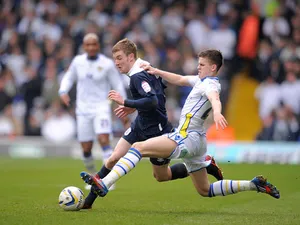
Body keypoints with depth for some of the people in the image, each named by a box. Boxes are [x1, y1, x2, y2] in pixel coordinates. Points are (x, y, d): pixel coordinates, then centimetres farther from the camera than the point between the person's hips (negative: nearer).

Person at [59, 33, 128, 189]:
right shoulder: (78, 61, 4)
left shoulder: (107, 64, -5)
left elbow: (118, 87, 1)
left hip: (101, 107, -3)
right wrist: (63, 92, -2)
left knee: (104, 140, -23)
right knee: (86, 148, 3)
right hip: (83, 109, 3)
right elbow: (68, 78, 19)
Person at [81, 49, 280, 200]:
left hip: (187, 138, -10)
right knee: (205, 190, 17)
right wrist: (157, 72, 17)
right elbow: (179, 80, 30)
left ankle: (104, 185, -32)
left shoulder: (210, 84, -11)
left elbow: (215, 99, -34)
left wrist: (217, 112, -56)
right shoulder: (202, 80, 18)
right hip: (195, 141, 10)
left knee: (139, 147, -19)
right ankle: (255, 185, 16)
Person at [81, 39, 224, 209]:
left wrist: (125, 102, -31)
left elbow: (152, 102, -37)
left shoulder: (138, 76, -25)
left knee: (161, 176, 8)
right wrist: (134, 107, 14)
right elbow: (158, 93, 16)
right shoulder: (147, 68, 3)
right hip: (141, 126, 9)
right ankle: (89, 200, 4)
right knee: (113, 159, 0)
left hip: (157, 131, -9)